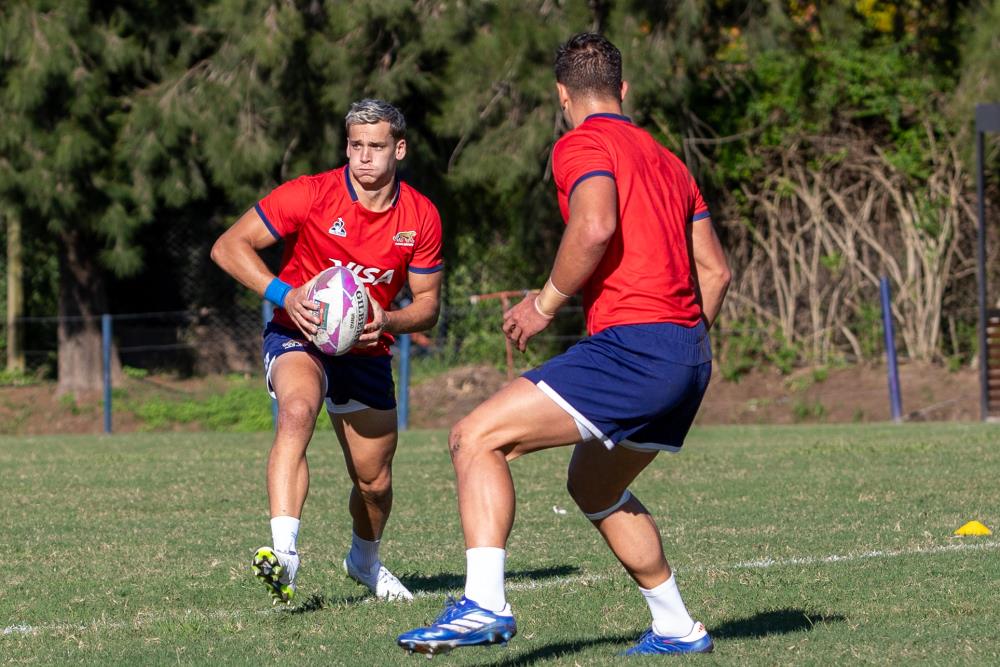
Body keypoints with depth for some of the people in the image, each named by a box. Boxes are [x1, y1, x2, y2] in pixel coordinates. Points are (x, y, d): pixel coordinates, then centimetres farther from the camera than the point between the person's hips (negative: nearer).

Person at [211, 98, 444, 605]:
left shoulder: (421, 217, -5)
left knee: (375, 482, 8)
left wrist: (387, 321, -20)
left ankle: (364, 560, 43)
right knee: (298, 411, -37)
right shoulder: (311, 194, -16)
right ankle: (283, 553, -49)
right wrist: (284, 294, -28)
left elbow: (428, 305, 2)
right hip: (298, 336, -4)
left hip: (366, 351, 4)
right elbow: (228, 247, -14)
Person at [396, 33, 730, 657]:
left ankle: (485, 604, -27)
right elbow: (715, 269, 23)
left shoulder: (582, 145, -2)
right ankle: (678, 629, 32)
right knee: (594, 484, 29)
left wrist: (546, 303, -9)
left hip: (632, 344, -9)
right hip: (689, 356, 9)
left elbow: (595, 226, -22)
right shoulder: (665, 158, 23)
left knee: (476, 437, -12)